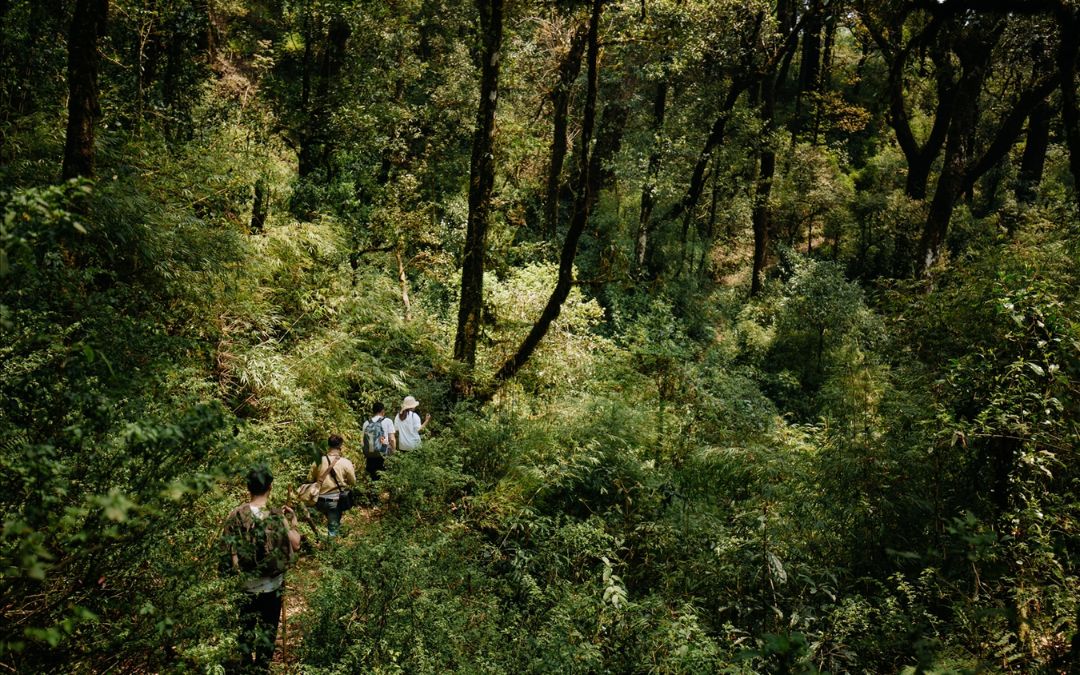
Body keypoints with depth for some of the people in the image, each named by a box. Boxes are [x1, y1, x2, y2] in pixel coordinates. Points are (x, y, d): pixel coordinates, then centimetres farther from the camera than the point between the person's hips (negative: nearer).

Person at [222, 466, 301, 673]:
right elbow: (296, 545, -14)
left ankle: (246, 667, 31)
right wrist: (293, 522, 0)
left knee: (246, 626, 20)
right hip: (271, 584, -2)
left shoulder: (235, 515, -10)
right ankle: (261, 668, 22)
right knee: (268, 627, 14)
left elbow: (229, 549, -8)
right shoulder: (277, 517, -17)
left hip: (244, 584, 2)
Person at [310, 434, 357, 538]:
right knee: (333, 529, 7)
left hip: (319, 501, 3)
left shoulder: (318, 461, -5)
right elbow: (353, 482, -1)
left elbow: (312, 479, 8)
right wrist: (352, 470, 16)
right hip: (336, 501, -3)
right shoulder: (345, 463, -13)